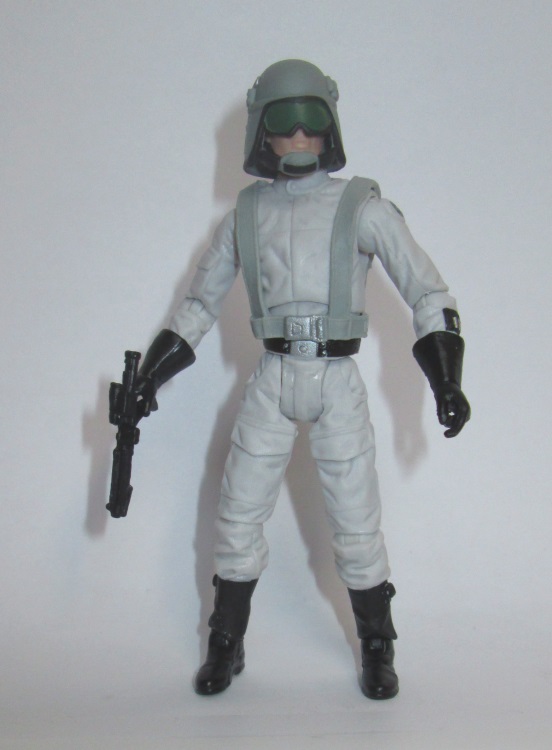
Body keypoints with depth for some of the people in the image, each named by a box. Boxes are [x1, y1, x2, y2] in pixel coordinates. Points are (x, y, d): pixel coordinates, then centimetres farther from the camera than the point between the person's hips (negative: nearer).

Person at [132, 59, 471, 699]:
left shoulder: (360, 207, -3)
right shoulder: (246, 214, 6)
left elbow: (426, 291, -4)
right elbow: (201, 301, 14)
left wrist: (446, 380, -12)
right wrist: (150, 375, 9)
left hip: (338, 383, -2)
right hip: (270, 383, 3)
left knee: (357, 526, 3)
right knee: (238, 517, 6)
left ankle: (377, 649, 24)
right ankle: (226, 646, 25)